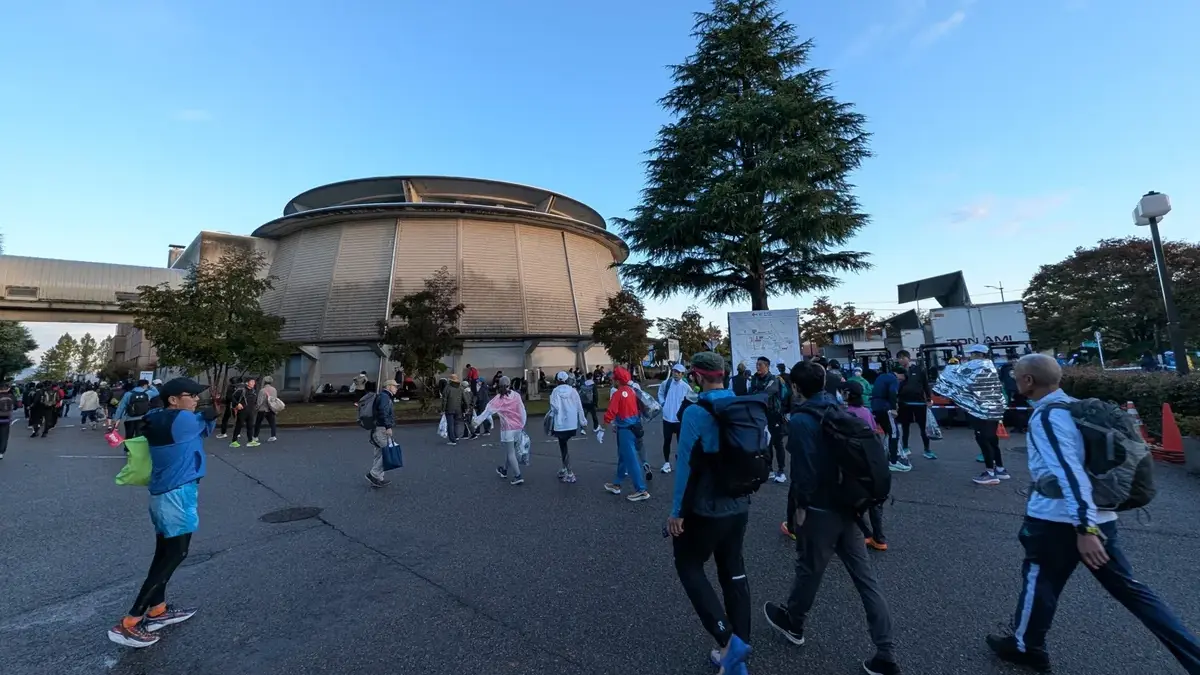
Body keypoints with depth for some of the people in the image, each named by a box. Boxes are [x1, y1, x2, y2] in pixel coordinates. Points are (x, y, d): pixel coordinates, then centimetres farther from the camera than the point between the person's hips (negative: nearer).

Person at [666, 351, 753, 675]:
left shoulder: (696, 412, -22)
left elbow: (686, 464, -21)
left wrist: (677, 511, -11)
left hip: (704, 509, -6)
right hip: (739, 505, 7)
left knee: (689, 567, 14)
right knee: (733, 570, 19)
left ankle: (728, 641, 7)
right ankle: (738, 647, 30)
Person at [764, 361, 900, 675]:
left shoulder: (801, 420, -19)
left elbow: (803, 467, -23)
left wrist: (801, 505, -11)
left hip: (819, 509, -6)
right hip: (848, 505, 6)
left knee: (809, 569, 15)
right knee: (866, 578, 13)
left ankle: (792, 622, 39)